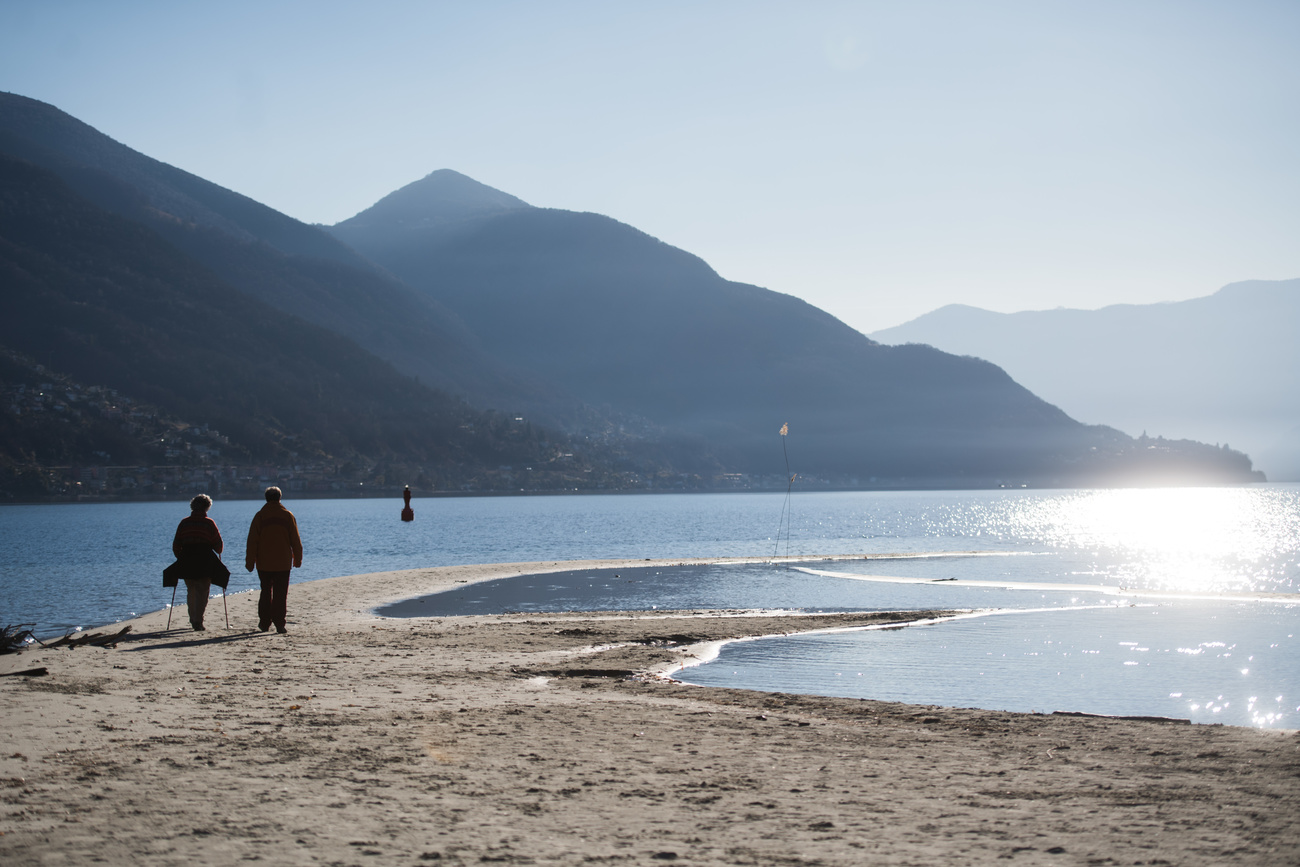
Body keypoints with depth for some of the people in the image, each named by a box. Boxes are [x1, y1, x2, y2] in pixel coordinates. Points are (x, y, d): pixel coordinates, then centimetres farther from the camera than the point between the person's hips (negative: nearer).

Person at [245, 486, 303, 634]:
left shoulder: (260, 516, -3)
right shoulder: (288, 516, 0)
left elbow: (252, 540, -4)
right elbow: (295, 540, 3)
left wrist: (250, 561, 0)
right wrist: (297, 559, 13)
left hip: (264, 562, 0)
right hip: (283, 562, 0)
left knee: (266, 592, 13)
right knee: (281, 594, -1)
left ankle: (264, 622, 14)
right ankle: (279, 623, -9)